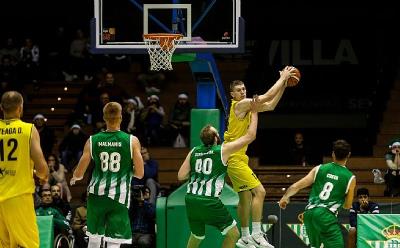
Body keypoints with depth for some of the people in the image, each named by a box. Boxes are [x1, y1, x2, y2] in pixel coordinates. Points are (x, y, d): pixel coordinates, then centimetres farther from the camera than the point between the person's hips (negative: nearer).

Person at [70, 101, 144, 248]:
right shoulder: (132, 141, -5)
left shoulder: (92, 141, 1)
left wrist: (74, 178, 26)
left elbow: (79, 174, 3)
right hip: (119, 197, -3)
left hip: (96, 194, 3)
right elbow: (139, 174, -5)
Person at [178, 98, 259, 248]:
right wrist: (254, 113, 12)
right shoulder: (223, 150, -3)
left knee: (197, 236, 25)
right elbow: (250, 136, 2)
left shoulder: (194, 152, 9)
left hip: (191, 200, 6)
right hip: (210, 202, -6)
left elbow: (181, 176, 8)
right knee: (233, 234, 7)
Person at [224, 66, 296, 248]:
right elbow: (267, 97, -19)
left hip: (238, 157, 10)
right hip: (235, 158, -10)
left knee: (246, 197, 15)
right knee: (259, 191, -15)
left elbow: (270, 105, 17)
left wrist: (283, 85, 11)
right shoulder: (240, 104, -15)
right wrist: (282, 78, -10)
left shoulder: (248, 105, 13)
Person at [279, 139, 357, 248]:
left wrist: (285, 197, 30)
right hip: (326, 215, -5)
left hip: (309, 212, 5)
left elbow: (295, 187, 10)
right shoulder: (350, 178, 3)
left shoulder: (319, 169, 9)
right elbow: (347, 206, 14)